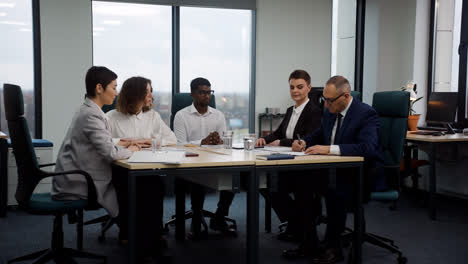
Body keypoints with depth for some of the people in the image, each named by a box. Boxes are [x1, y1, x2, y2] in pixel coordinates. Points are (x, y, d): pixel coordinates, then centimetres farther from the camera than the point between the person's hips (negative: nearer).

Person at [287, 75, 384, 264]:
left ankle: (333, 247, -17)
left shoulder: (366, 114, -16)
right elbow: (317, 136, 23)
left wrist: (329, 149, -36)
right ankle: (309, 243, -6)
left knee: (334, 189, -35)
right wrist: (304, 142, -1)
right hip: (337, 170, 8)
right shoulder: (330, 113, 8)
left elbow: (367, 148, -31)